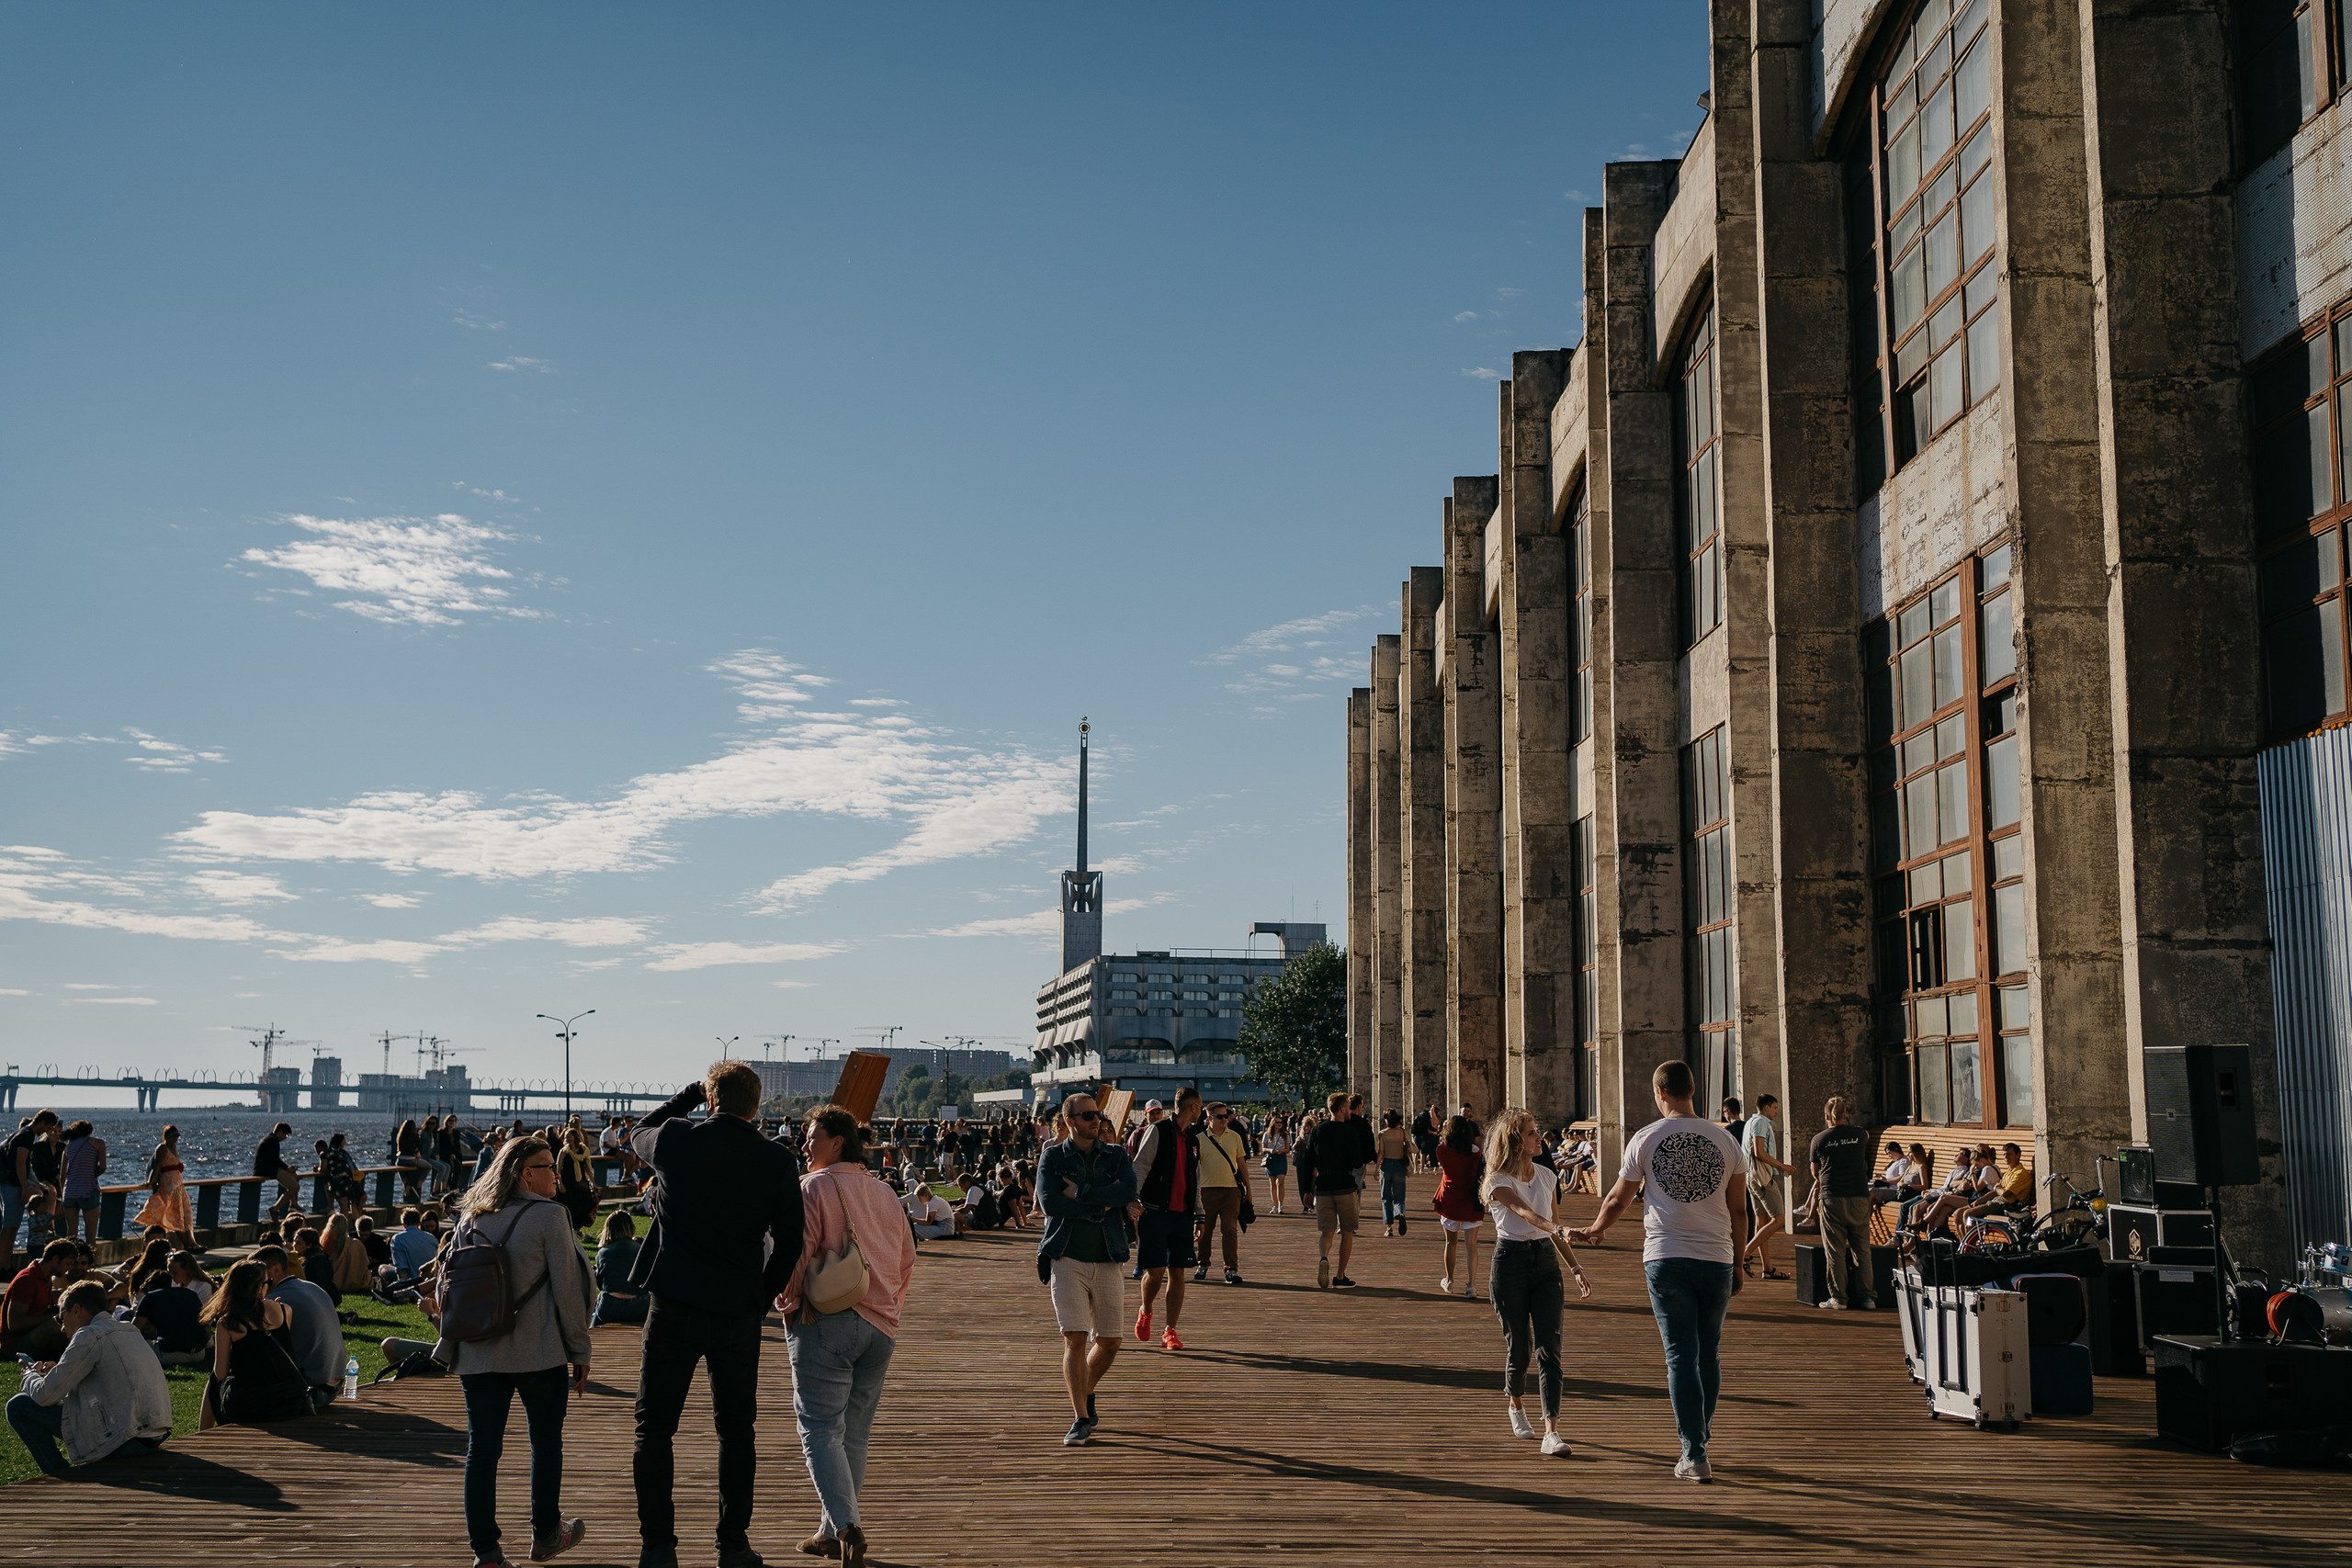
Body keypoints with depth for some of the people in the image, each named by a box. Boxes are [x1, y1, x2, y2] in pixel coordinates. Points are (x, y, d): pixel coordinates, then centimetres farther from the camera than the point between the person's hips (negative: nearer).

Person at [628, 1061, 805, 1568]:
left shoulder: (676, 1140, -8)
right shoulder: (777, 1161, -4)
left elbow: (638, 1132, 17)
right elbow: (789, 1241, 1)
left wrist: (693, 1091, 19)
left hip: (674, 1306, -1)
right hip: (740, 1312, 2)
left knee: (654, 1430, 9)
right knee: (737, 1431, 15)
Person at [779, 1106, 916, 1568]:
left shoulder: (813, 1187, -7)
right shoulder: (883, 1192, 11)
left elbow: (797, 1250, -11)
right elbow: (906, 1257, 15)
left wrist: (788, 1304, 4)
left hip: (824, 1322, -6)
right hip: (879, 1325, 6)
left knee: (821, 1430, -4)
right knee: (854, 1434, 13)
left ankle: (846, 1524, -19)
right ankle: (833, 1531, 19)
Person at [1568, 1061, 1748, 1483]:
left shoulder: (1645, 1139, 0)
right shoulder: (1724, 1139, 4)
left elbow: (1618, 1199, 11)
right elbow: (1738, 1210, 7)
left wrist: (1594, 1231, 30)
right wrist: (1737, 1266, 17)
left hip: (1666, 1258, -2)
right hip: (1716, 1258, 2)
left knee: (1681, 1354, 0)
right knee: (1709, 1352, 17)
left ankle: (1695, 1455, -2)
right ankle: (1699, 1434, 31)